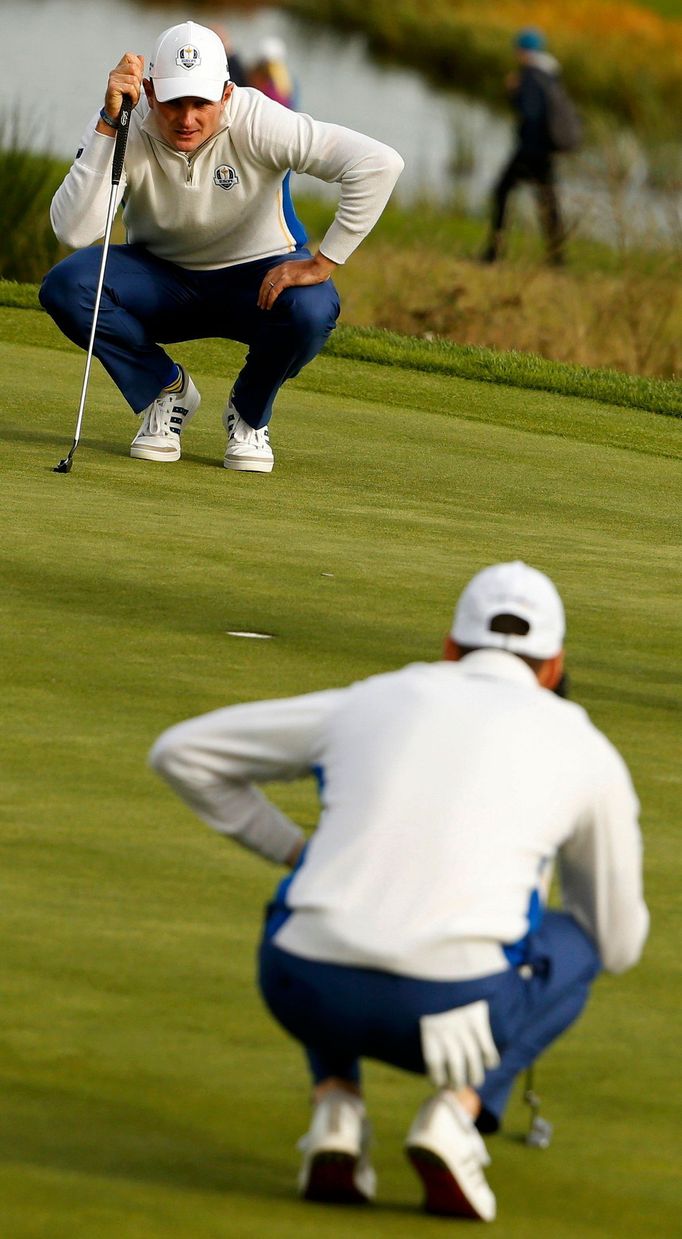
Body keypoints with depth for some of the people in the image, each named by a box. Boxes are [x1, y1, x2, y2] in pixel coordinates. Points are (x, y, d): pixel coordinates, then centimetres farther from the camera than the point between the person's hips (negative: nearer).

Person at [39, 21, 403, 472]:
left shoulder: (257, 123, -26)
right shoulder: (126, 131, -21)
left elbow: (380, 163, -32)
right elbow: (73, 231, -34)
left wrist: (322, 265, -31)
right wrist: (108, 125, -38)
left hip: (257, 280, -1)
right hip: (161, 281, 2)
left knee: (311, 310, -36)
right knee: (66, 285, -27)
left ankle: (249, 413, -2)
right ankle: (166, 390, 0)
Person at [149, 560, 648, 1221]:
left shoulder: (367, 703, 20)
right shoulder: (586, 750, 15)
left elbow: (180, 752, 26)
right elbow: (616, 942, 27)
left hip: (310, 994, 2)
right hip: (451, 1009, -2)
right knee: (572, 946, 32)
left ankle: (335, 1107, 13)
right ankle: (456, 1111, 6)